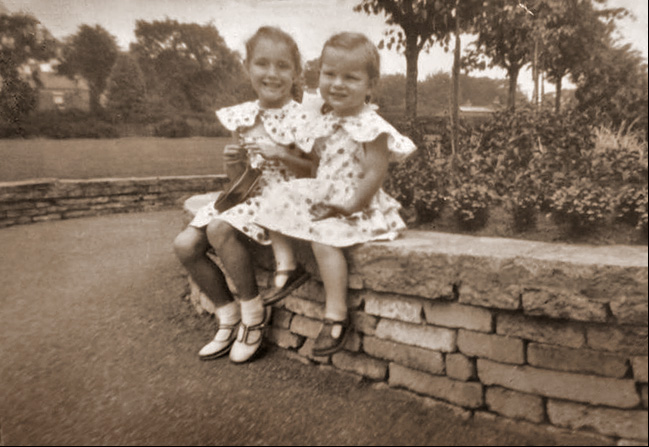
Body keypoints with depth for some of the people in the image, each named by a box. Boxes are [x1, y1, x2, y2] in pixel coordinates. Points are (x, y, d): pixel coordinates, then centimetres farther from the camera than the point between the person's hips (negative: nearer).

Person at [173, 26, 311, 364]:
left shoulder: (301, 119, -8)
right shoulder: (242, 117, 7)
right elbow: (237, 177, 12)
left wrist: (283, 156, -22)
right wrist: (233, 162, -11)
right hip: (248, 195, 7)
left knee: (220, 230, -30)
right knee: (186, 245, -7)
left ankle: (253, 311, -7)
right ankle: (228, 316, 10)